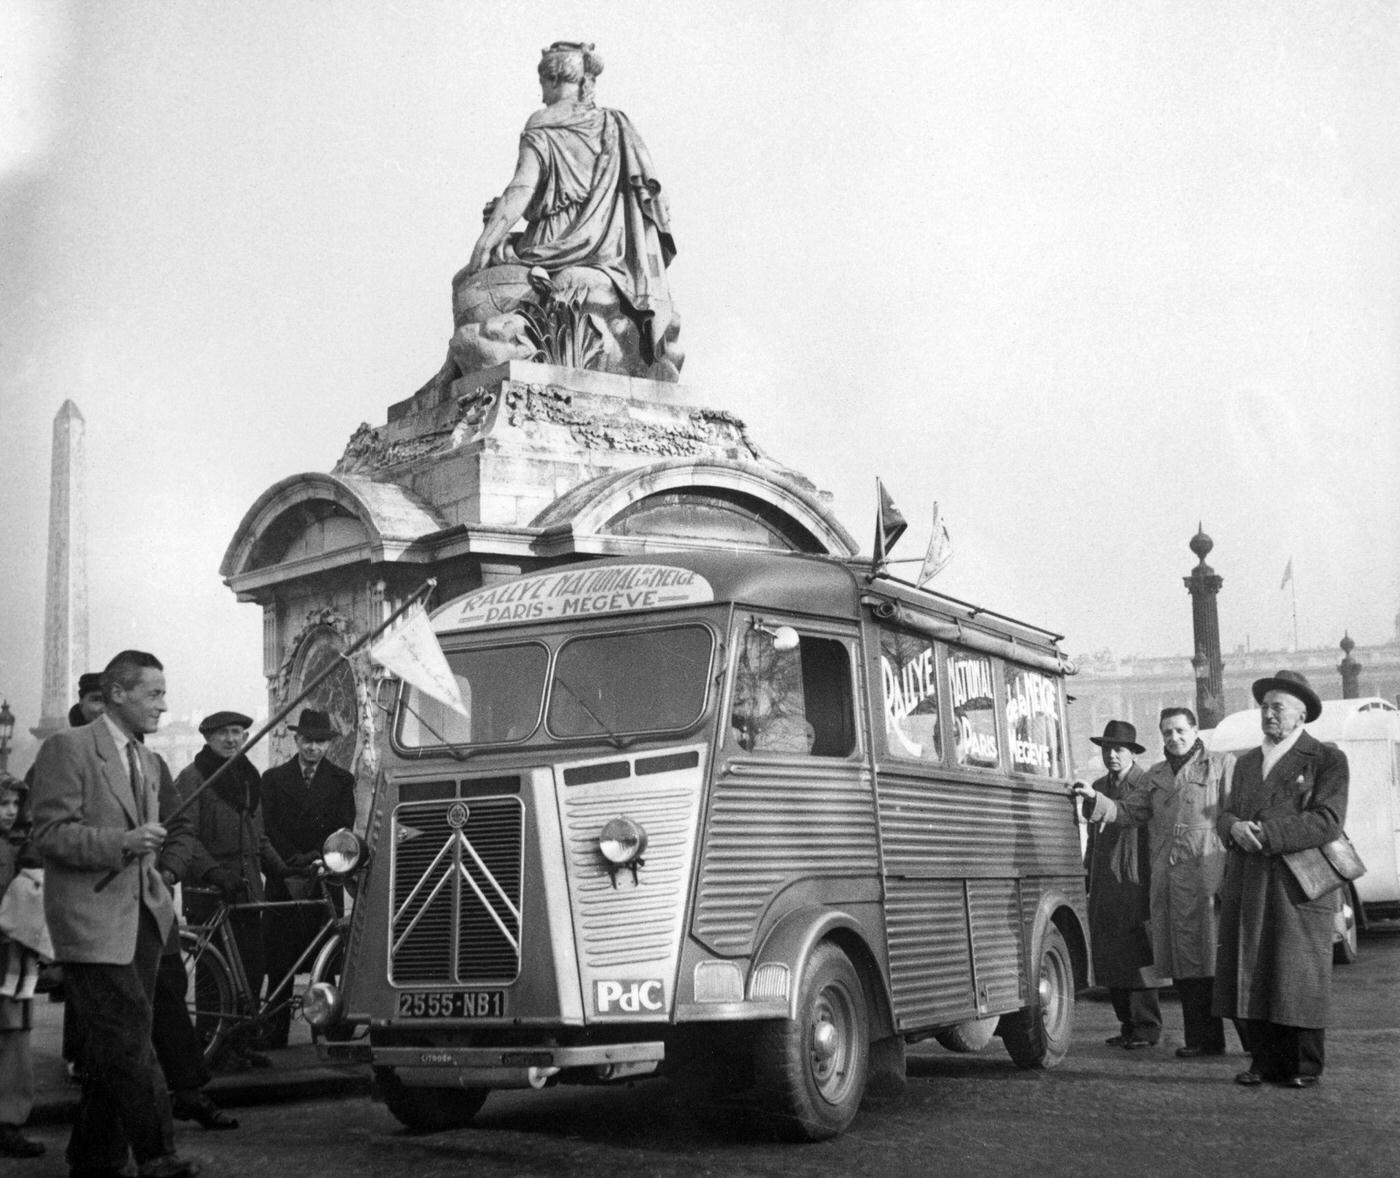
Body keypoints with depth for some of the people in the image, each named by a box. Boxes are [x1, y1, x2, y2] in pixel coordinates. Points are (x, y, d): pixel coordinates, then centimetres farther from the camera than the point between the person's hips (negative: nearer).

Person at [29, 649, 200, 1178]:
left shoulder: (147, 761, 19)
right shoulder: (68, 748, -6)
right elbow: (50, 833, -13)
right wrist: (122, 842, -22)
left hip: (141, 919, 8)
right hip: (92, 923, -8)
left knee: (113, 1048, 11)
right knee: (128, 1040, -11)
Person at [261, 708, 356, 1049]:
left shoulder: (341, 781, 12)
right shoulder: (274, 779, 12)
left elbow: (343, 829, 3)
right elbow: (268, 829, 3)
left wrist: (317, 858, -11)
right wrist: (295, 860, -10)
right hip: (283, 882, 0)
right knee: (279, 964, -2)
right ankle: (275, 1037, 3)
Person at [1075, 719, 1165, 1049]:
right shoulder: (1097, 787, 18)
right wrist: (1089, 877, 20)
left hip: (1134, 886, -7)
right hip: (1103, 889, 7)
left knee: (1137, 956, -6)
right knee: (1109, 960, 7)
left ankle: (1147, 1027, 0)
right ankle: (1128, 1025, 15)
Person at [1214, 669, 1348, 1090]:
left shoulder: (1327, 760, 1)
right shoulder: (1246, 763, 20)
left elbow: (1327, 821, -11)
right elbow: (1225, 815, 16)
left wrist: (1265, 834, -17)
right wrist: (1235, 827, -9)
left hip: (1299, 886, -5)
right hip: (1247, 887, 5)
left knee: (1299, 976, -2)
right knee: (1252, 976, 4)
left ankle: (1304, 1067, 8)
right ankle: (1264, 1061, 13)